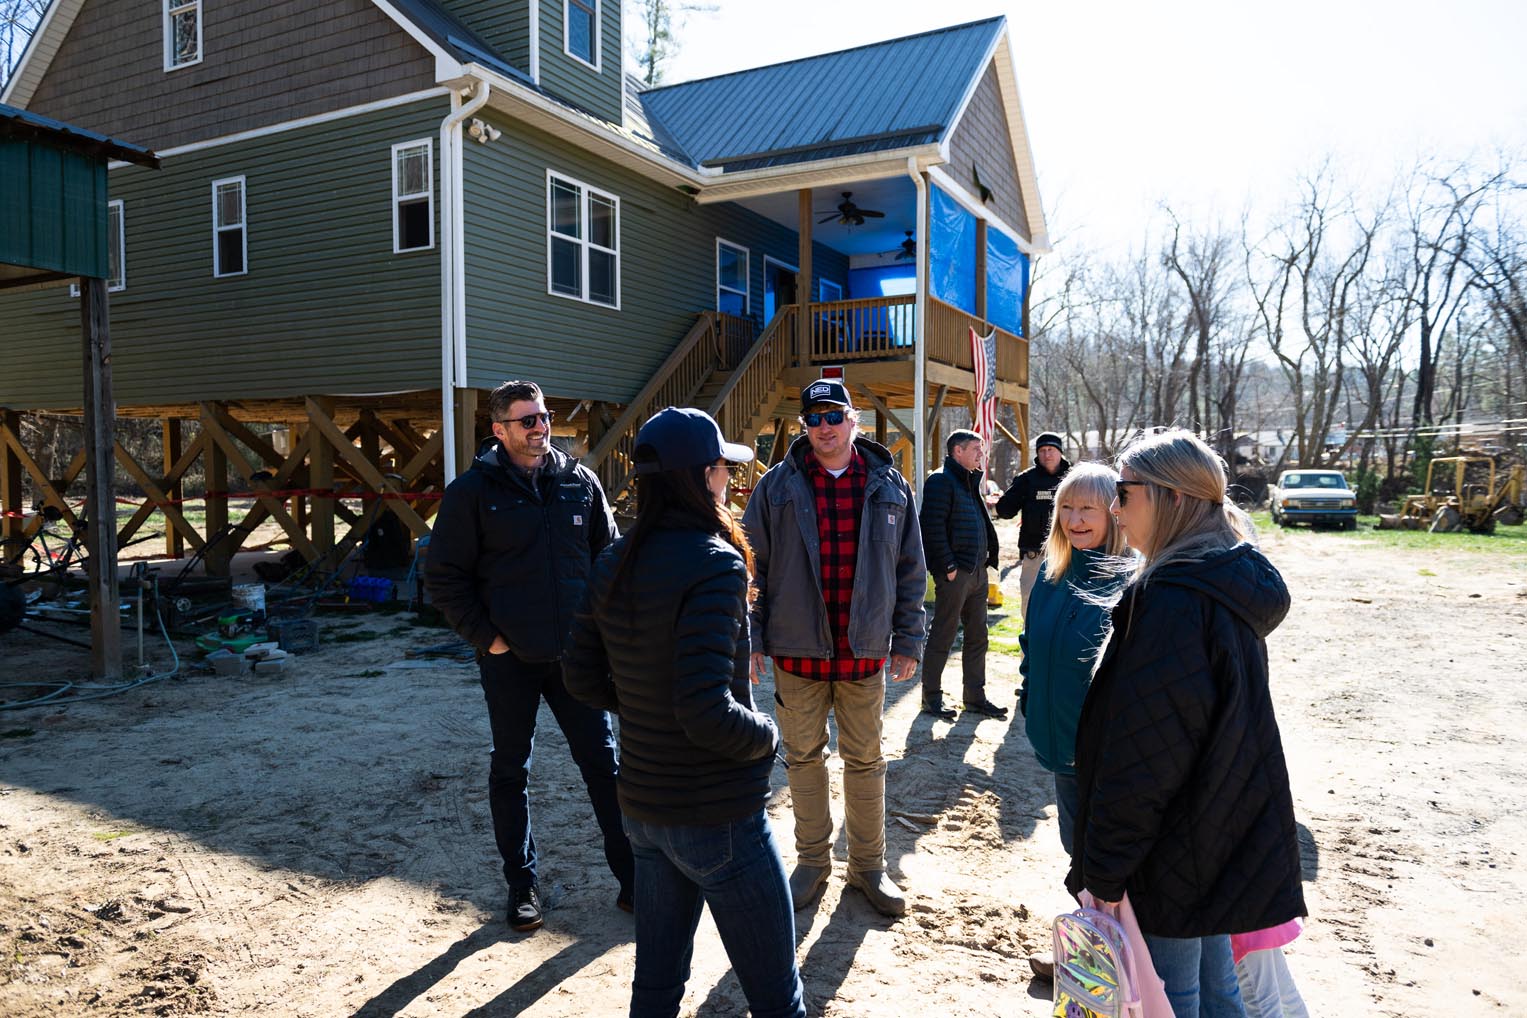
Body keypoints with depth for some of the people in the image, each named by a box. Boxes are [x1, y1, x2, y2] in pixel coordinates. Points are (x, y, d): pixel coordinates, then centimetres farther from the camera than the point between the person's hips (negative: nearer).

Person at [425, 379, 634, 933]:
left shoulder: (579, 482, 2)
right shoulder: (472, 491, -6)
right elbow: (444, 576, -3)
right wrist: (486, 636, -9)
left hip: (575, 653, 2)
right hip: (509, 659, -2)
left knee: (602, 762, 8)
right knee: (510, 770, 11)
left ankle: (632, 876, 19)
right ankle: (522, 883, 28)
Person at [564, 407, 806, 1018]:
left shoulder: (614, 564, 0)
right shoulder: (714, 563, -23)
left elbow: (581, 677, 8)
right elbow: (706, 710, -28)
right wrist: (766, 736, -10)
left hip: (643, 806, 8)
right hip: (718, 816, -7)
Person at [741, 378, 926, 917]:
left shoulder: (890, 486, 3)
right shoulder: (777, 486, -1)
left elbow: (909, 569, 7)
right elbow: (754, 567, 2)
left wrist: (908, 641, 5)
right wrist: (751, 639, -3)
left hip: (865, 651, 1)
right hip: (796, 650, 0)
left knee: (865, 760, 11)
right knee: (803, 757, 11)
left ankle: (868, 865, 28)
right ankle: (812, 860, 29)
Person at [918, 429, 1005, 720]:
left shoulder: (970, 482, 18)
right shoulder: (941, 480, -11)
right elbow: (933, 526, -19)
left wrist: (988, 558, 13)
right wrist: (948, 567, -20)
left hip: (977, 572, 9)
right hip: (954, 574, -9)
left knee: (977, 636, 13)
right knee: (942, 636, 0)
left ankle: (975, 696, 22)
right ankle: (931, 697, 10)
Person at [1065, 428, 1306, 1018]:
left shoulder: (1172, 598, -25)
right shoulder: (1234, 586, 6)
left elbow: (1143, 753, -25)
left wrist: (1104, 873, -18)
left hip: (1174, 858, -9)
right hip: (1227, 835, 9)